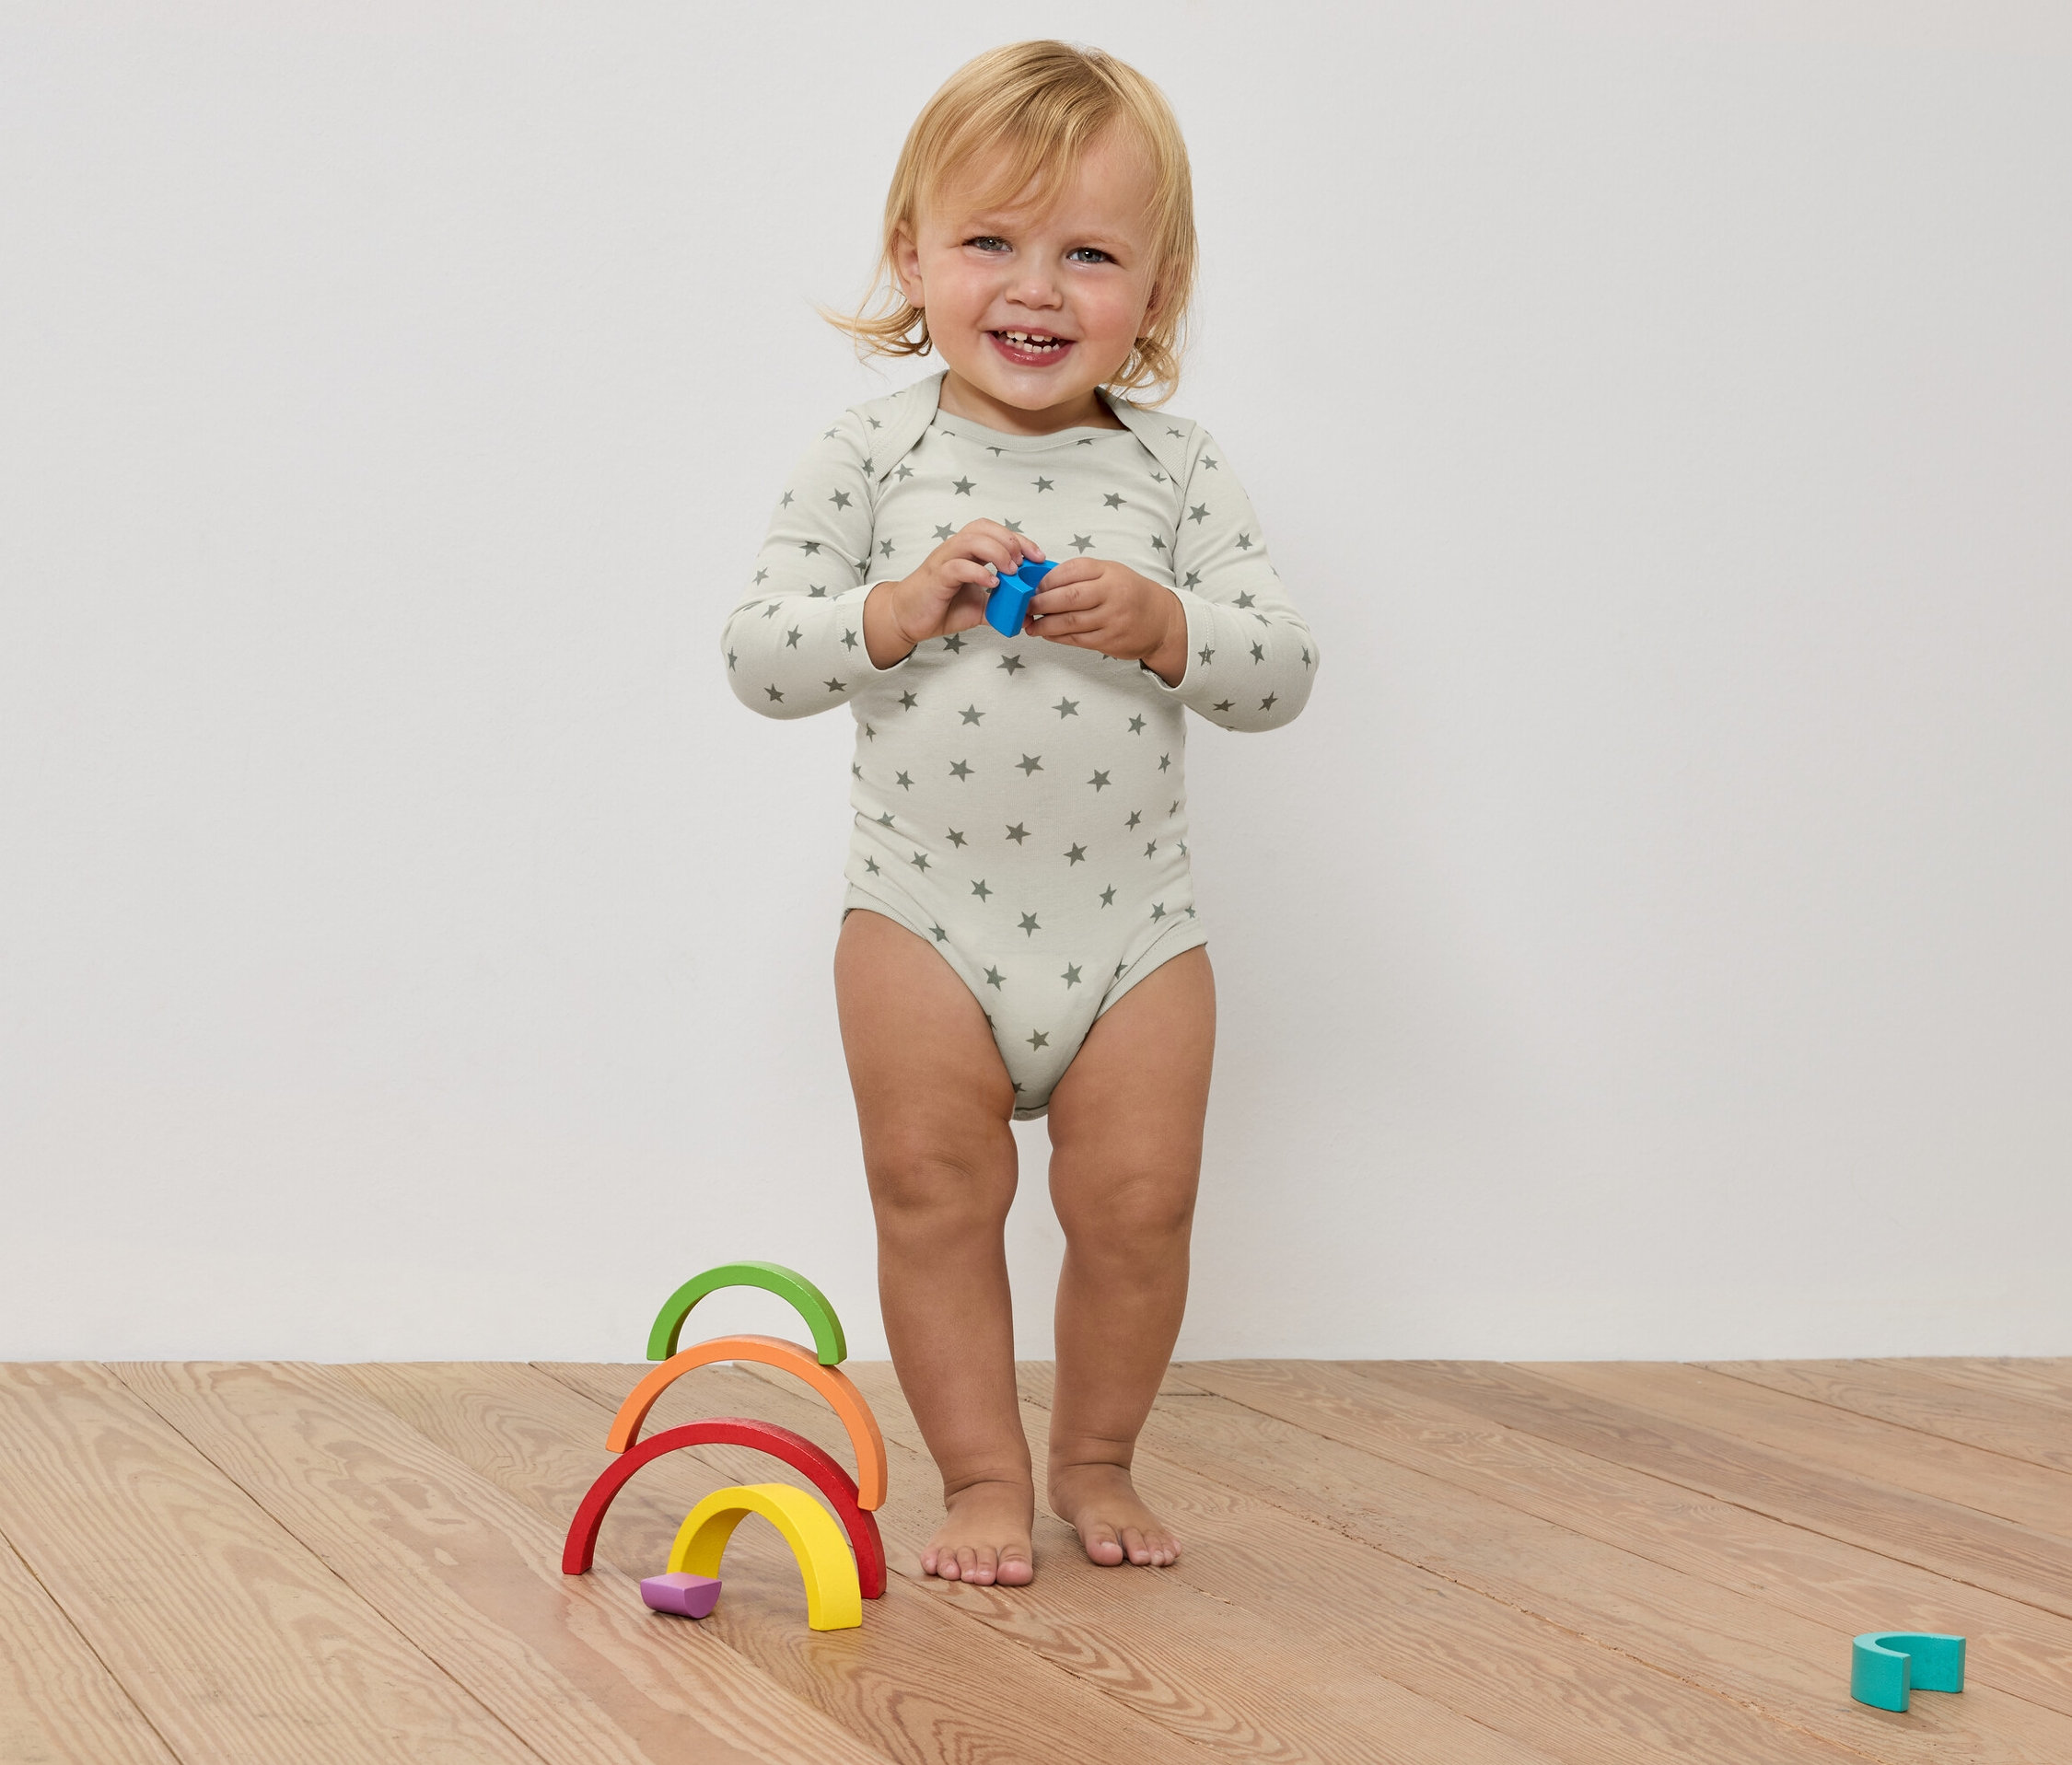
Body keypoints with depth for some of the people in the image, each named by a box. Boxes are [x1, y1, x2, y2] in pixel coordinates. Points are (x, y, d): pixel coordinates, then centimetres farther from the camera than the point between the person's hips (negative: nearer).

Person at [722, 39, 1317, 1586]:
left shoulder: (1174, 470, 0)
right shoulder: (873, 457, -3)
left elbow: (1283, 671, -4)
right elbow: (759, 658, -7)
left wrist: (1158, 624, -21)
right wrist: (894, 611, -22)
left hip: (1132, 923, 1)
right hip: (925, 914, -1)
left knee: (1136, 1207, 4)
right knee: (936, 1197, 3)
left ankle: (1096, 1460, 25)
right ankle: (984, 1477, 16)